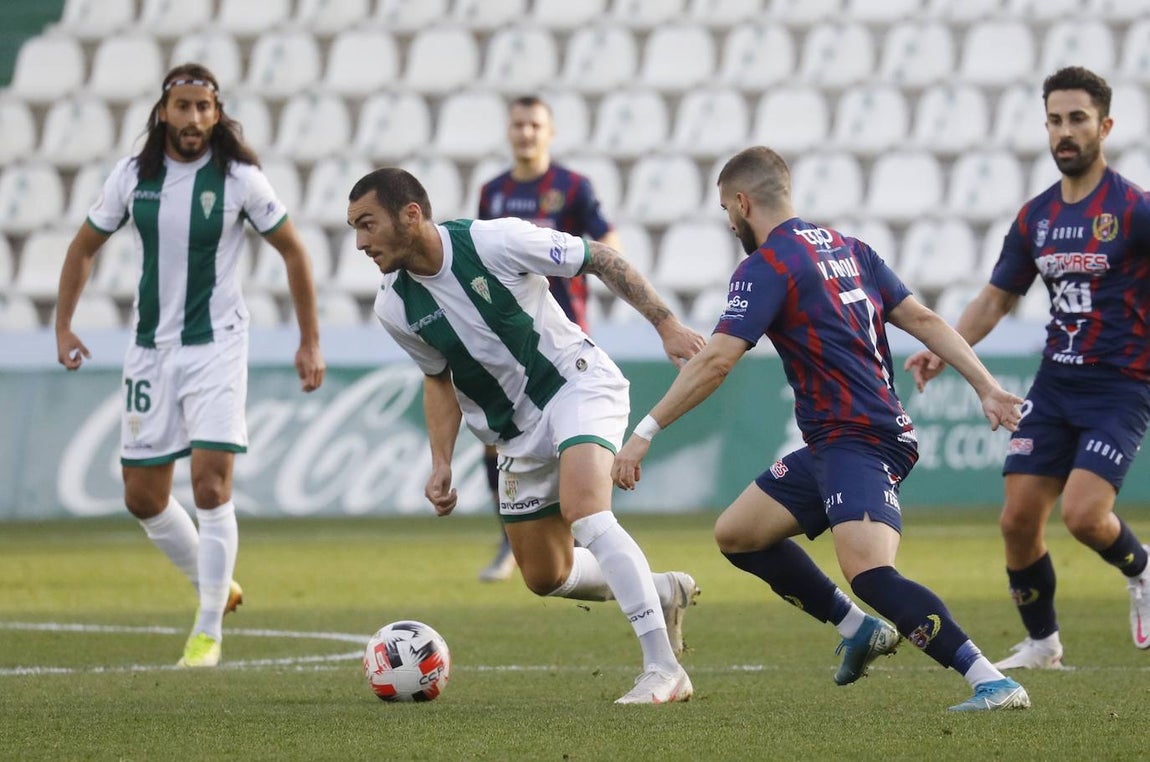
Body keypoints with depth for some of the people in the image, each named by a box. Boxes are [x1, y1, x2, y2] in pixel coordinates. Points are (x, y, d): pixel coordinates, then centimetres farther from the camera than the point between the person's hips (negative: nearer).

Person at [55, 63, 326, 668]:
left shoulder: (240, 180, -8)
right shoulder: (132, 177, -1)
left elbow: (293, 251, 3)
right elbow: (85, 246, 13)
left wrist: (309, 341, 2)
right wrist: (63, 325, 5)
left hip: (216, 346, -4)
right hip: (150, 348, 4)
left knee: (210, 482, -15)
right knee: (143, 496, 7)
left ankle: (209, 630, -6)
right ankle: (214, 585, 31)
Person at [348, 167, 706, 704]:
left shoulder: (496, 241, -22)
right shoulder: (395, 309, -7)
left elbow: (600, 259, -11)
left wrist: (666, 324, -12)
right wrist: (442, 465, 1)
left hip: (577, 382, -7)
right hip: (518, 432, 7)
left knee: (584, 512, -31)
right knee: (545, 578, 10)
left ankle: (663, 669, -30)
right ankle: (664, 593, 34)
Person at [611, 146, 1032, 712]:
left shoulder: (766, 266, -9)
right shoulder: (847, 250, 16)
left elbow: (716, 362, -16)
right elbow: (923, 319, 13)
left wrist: (645, 433, -13)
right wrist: (986, 386, 11)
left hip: (859, 443, -10)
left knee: (868, 573, -26)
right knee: (736, 534, 17)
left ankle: (992, 682, -33)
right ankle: (860, 630, 19)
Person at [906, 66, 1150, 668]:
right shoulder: (1036, 216, 8)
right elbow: (995, 300, 16)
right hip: (1054, 385, 6)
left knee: (1082, 513, -19)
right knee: (1018, 519, 1)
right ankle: (1041, 643, 20)